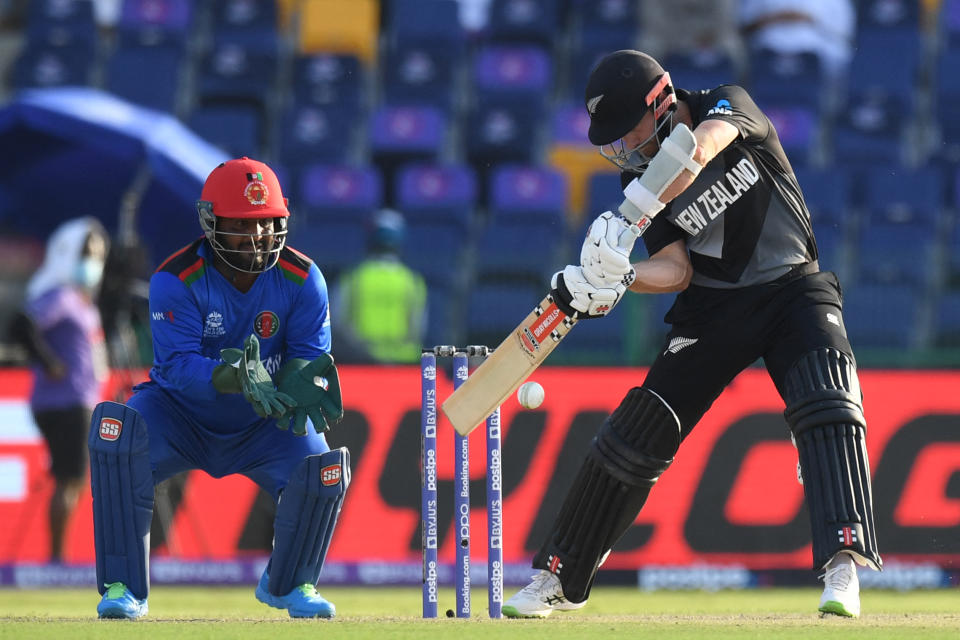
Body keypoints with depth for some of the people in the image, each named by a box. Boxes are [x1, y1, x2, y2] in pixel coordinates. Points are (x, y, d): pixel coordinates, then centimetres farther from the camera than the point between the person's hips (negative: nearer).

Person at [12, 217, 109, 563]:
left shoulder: (83, 300, 16)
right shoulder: (59, 296, -13)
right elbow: (24, 326, -27)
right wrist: (49, 364, -20)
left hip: (80, 402, 10)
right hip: (64, 401, -10)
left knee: (73, 481, 11)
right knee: (69, 479, -10)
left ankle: (58, 558, 14)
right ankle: (55, 557, -10)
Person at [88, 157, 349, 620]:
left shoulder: (301, 279, -12)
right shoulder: (175, 281, -21)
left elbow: (308, 355, -14)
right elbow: (178, 365, -28)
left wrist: (302, 382, -40)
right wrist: (235, 377, -48)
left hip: (263, 425, 2)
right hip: (183, 415, -2)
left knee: (324, 472, -24)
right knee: (116, 434, -32)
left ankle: (290, 582, 11)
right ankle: (123, 588, -20)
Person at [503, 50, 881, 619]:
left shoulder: (728, 106, -13)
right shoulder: (642, 178, -2)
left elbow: (695, 151, -36)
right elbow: (675, 269, -11)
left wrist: (627, 219, -44)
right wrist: (616, 277, -31)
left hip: (793, 289, -3)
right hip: (712, 309, 3)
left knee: (827, 405, -28)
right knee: (636, 433, -1)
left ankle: (843, 566, -35)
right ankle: (560, 578, 11)